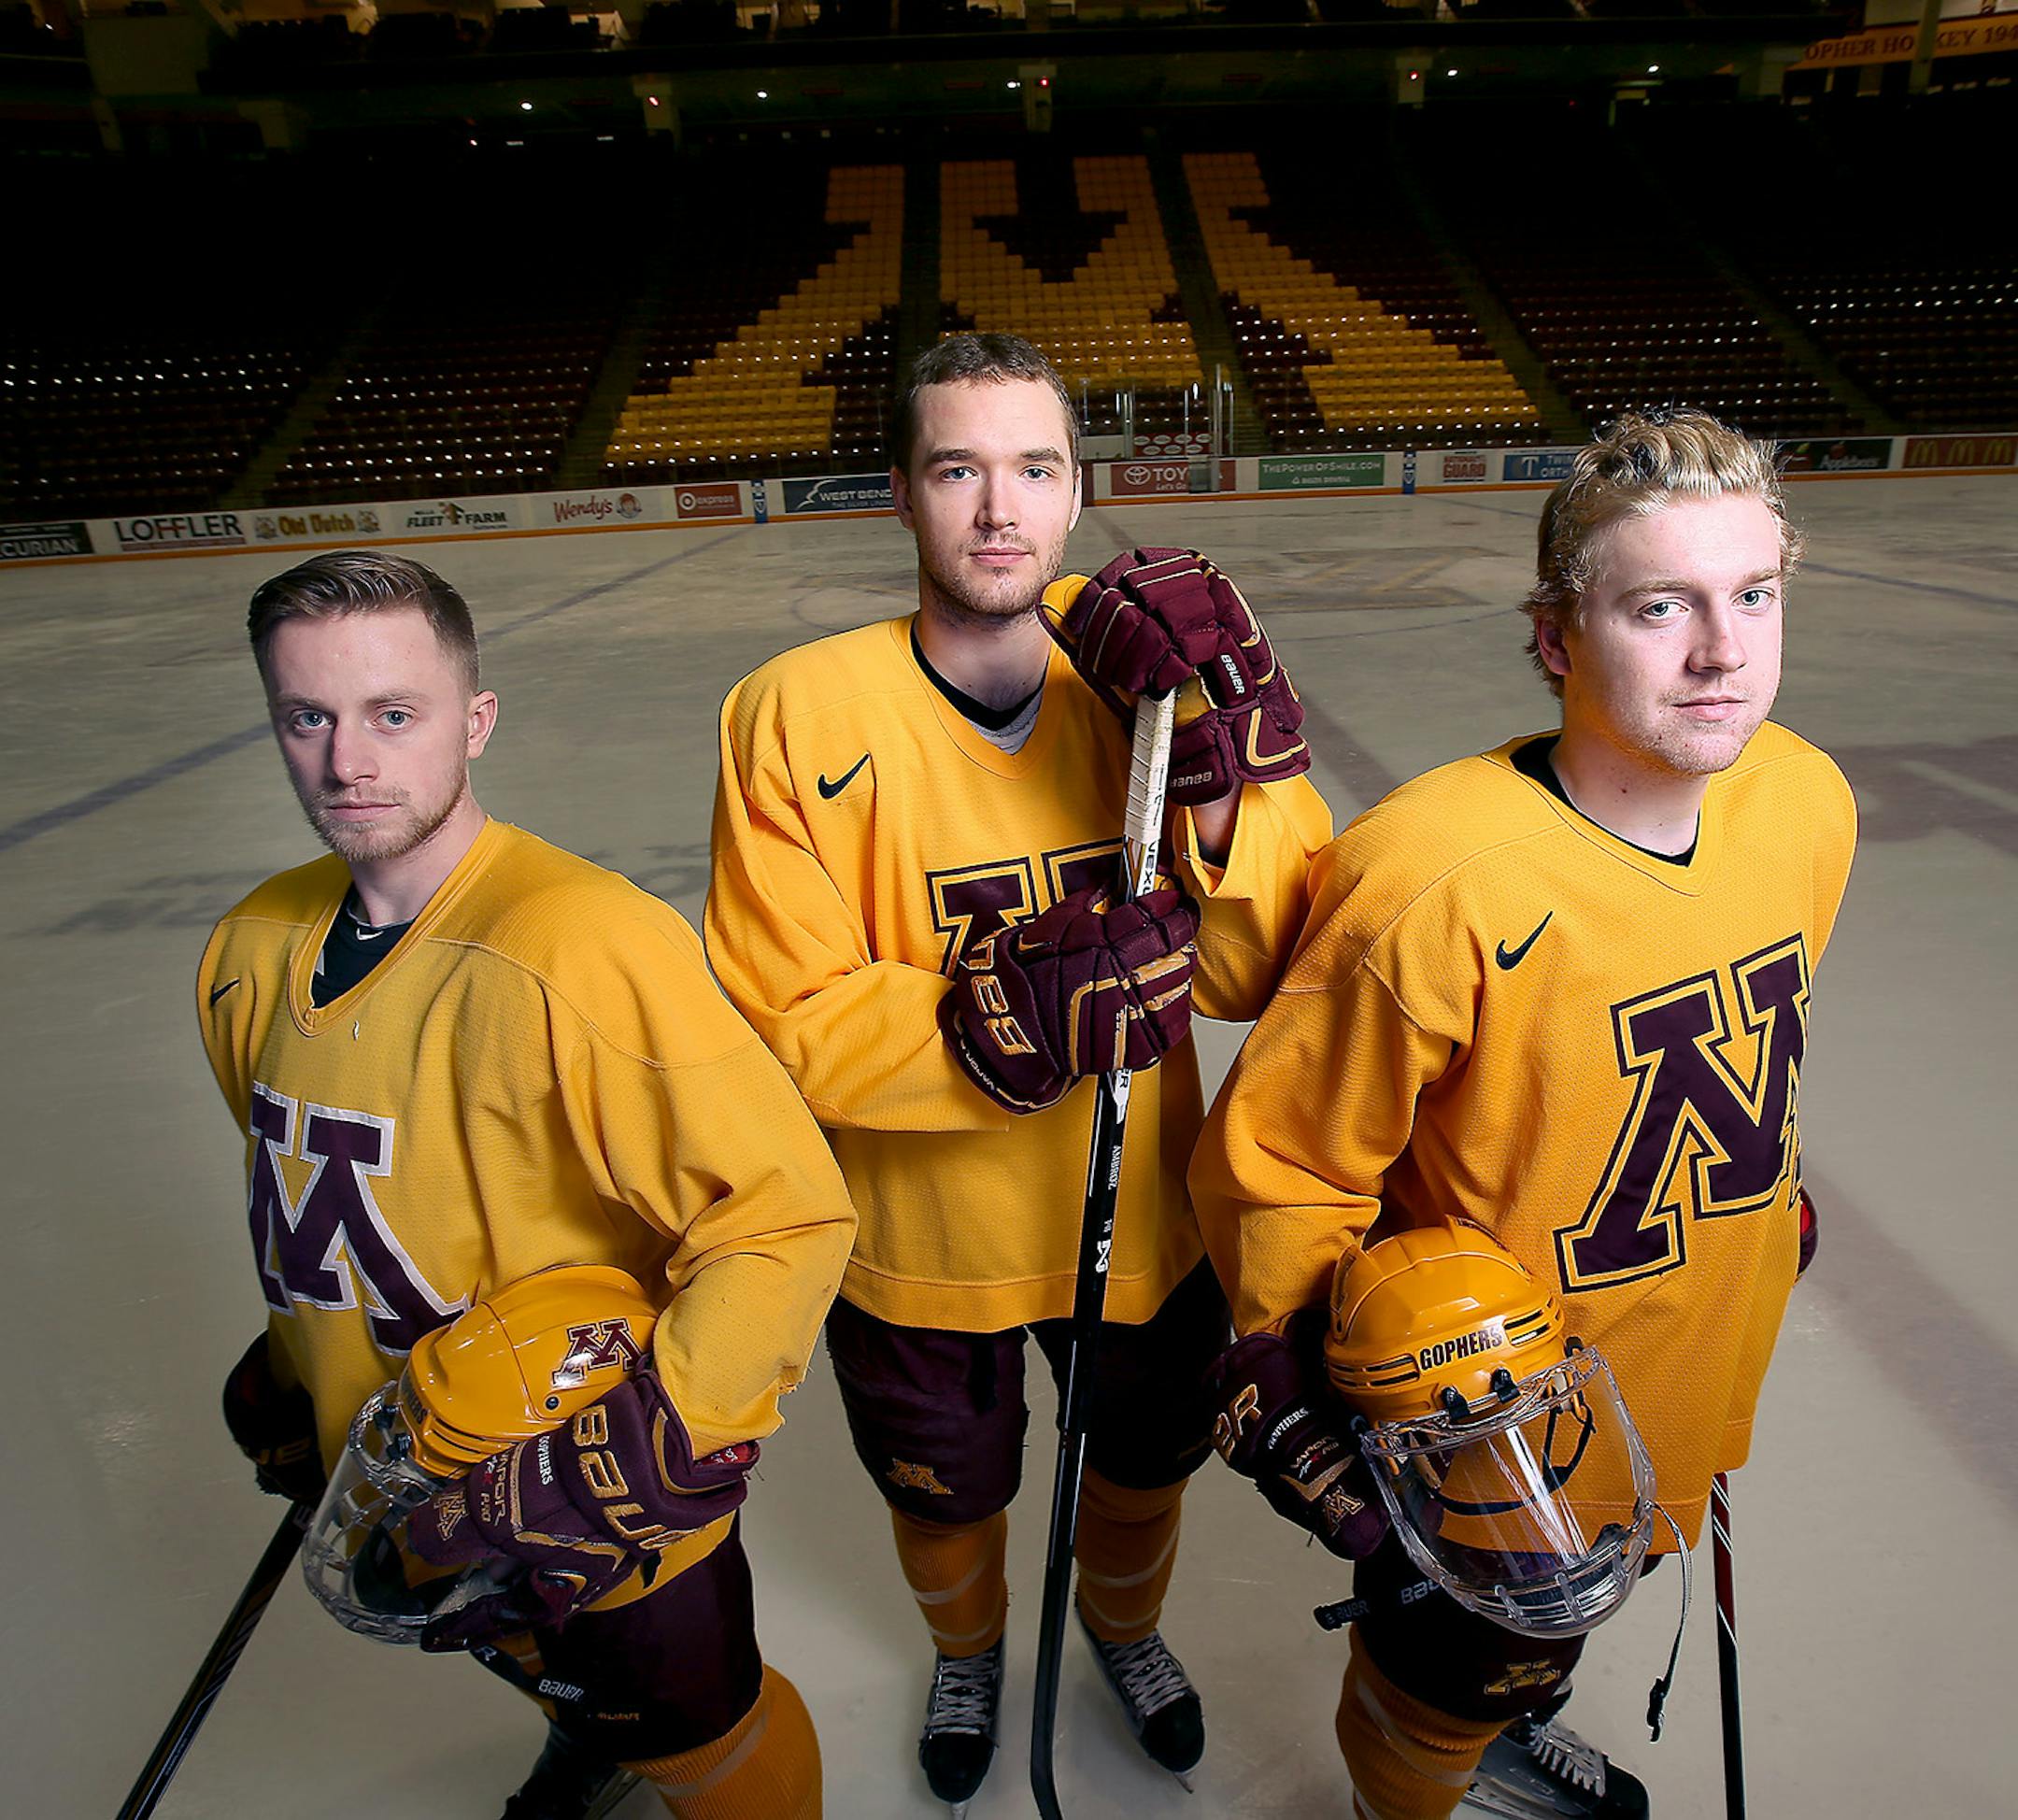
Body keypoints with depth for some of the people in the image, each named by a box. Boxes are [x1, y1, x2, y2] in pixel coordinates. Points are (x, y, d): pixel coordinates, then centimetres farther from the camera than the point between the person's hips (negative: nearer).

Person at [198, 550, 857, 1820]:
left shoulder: (580, 946, -32)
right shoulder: (258, 952, -6)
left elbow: (788, 1214, -30)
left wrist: (656, 1444, -31)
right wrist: (293, 1377, 16)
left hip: (606, 1521, -7)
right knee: (528, 1663, 35)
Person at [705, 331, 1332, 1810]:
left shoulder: (1143, 673, -13)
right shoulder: (802, 715, -20)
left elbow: (1264, 977, -17)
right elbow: (791, 1032, -22)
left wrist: (1230, 773, -33)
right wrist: (1006, 1020, -37)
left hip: (1139, 1218, 2)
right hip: (922, 1242, -1)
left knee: (1142, 1466, 29)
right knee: (946, 1496, 27)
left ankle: (1125, 1626, 66)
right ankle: (968, 1652, 65)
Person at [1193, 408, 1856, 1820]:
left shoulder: (1806, 805, -11)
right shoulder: (1439, 880, -33)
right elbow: (1279, 1167, -22)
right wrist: (1308, 1394, -19)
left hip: (1692, 1389, 6)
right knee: (1441, 1676, 22)